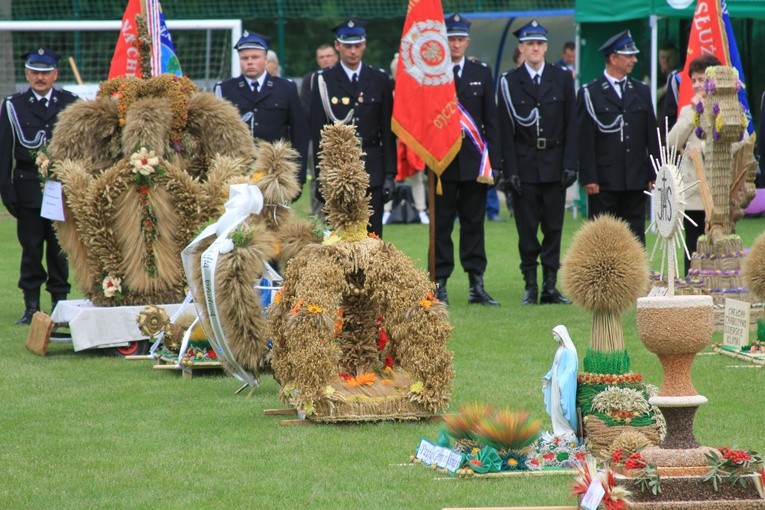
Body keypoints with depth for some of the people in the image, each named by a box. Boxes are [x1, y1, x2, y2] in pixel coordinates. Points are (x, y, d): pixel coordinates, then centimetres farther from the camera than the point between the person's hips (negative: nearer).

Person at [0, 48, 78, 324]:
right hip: (28, 186, 0)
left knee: (59, 247, 3)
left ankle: (59, 300, 10)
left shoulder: (70, 103, 5)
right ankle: (31, 306, 6)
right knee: (31, 247, 1)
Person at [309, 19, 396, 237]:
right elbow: (318, 133, 2)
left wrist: (390, 174, 2)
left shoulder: (379, 80, 9)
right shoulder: (323, 81, 4)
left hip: (372, 171, 1)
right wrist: (320, 176, -4)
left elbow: (388, 131, 8)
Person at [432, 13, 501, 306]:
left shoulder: (481, 73, 10)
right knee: (441, 225, 1)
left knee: (474, 224, 4)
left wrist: (493, 160, 2)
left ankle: (477, 285, 6)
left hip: (474, 161, 2)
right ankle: (440, 285, 4)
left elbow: (491, 120, 9)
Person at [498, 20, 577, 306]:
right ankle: (530, 287, 5)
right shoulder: (509, 82, 2)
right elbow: (506, 129, -1)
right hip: (524, 164, -1)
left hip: (555, 165, 1)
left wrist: (570, 165, -3)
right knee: (527, 230, 0)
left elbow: (571, 125, 5)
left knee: (553, 227, 2)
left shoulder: (562, 79, 7)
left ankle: (550, 287, 5)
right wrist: (510, 171, -7)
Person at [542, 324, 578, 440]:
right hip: (556, 382, 9)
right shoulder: (560, 349, 12)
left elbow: (570, 368, -21)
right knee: (555, 405, 8)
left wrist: (561, 381, -29)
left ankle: (567, 431, 1)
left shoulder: (569, 350, -15)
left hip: (565, 384, -9)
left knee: (562, 406, -7)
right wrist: (547, 377, 19)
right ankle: (559, 430, 13)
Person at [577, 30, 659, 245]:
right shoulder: (590, 94, -1)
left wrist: (654, 174, 6)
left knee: (635, 237, 5)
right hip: (604, 180, -4)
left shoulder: (642, 92, 13)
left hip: (636, 179, 4)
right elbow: (584, 140, -5)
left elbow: (651, 136, 13)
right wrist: (589, 178, -12)